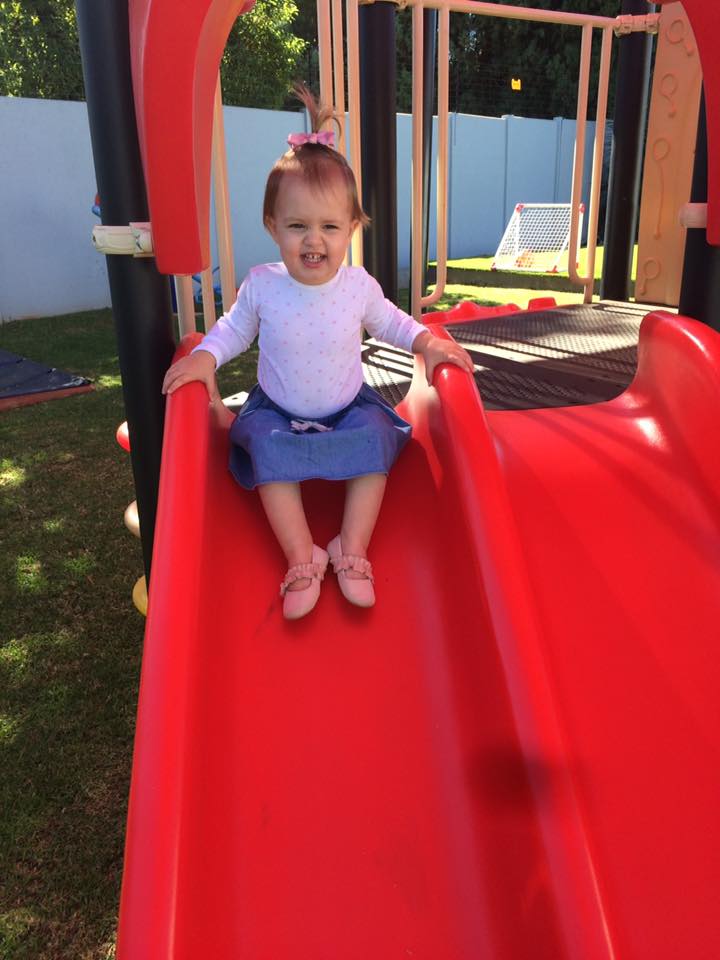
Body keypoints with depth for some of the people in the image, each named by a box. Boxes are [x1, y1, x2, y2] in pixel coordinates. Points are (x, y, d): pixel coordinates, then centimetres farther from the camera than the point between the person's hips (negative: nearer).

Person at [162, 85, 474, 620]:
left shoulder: (359, 286, -10)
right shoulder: (261, 286, -12)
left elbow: (390, 323, 9)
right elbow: (234, 329, 4)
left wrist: (427, 342, -8)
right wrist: (204, 357, -14)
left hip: (349, 407, 1)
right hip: (277, 412, 0)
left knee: (375, 438, -27)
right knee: (269, 449, -30)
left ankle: (353, 550, -17)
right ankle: (301, 556, -20)